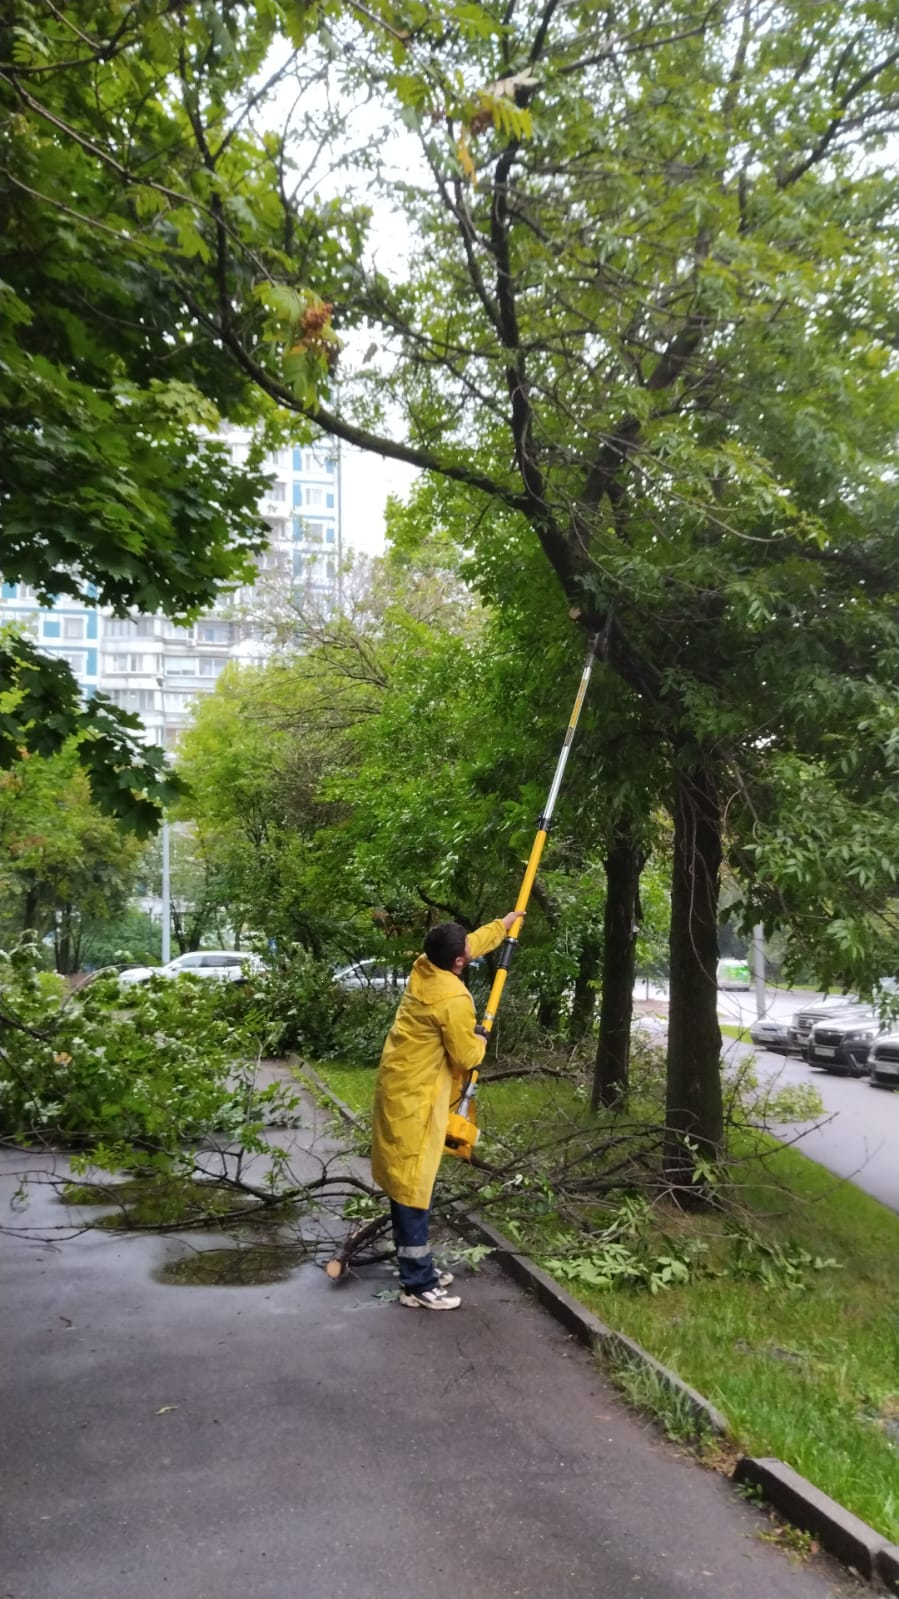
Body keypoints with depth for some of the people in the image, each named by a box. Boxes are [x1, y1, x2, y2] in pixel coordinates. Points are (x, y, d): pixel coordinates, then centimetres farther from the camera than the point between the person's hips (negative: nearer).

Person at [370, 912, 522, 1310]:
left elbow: (473, 944, 21)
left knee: (405, 1182, 15)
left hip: (400, 1087, 10)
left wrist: (502, 925, 35)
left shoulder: (424, 967, 1)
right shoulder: (453, 999, -24)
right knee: (413, 1186, -4)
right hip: (414, 1097, -10)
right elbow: (466, 1057, -13)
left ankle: (417, 1268, 26)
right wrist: (480, 1041, 9)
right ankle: (418, 1286, 4)